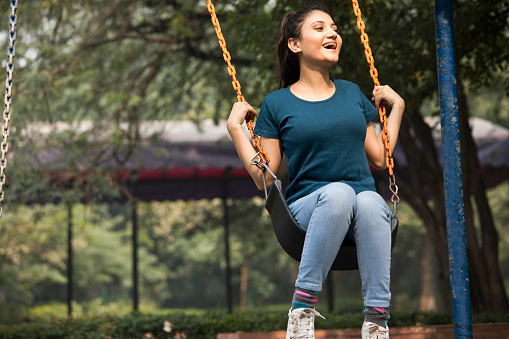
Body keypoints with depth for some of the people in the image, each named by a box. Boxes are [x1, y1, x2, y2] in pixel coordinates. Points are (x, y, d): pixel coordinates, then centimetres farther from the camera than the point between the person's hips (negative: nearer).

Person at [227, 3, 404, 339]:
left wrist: (397, 106, 23)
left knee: (371, 203, -35)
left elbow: (379, 159, 22)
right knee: (338, 191, -38)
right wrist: (235, 127, 2)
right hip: (307, 207, -2)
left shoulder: (352, 93, 19)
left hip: (365, 198, 3)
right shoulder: (277, 104, 9)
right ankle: (303, 308, -34)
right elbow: (264, 179, 6)